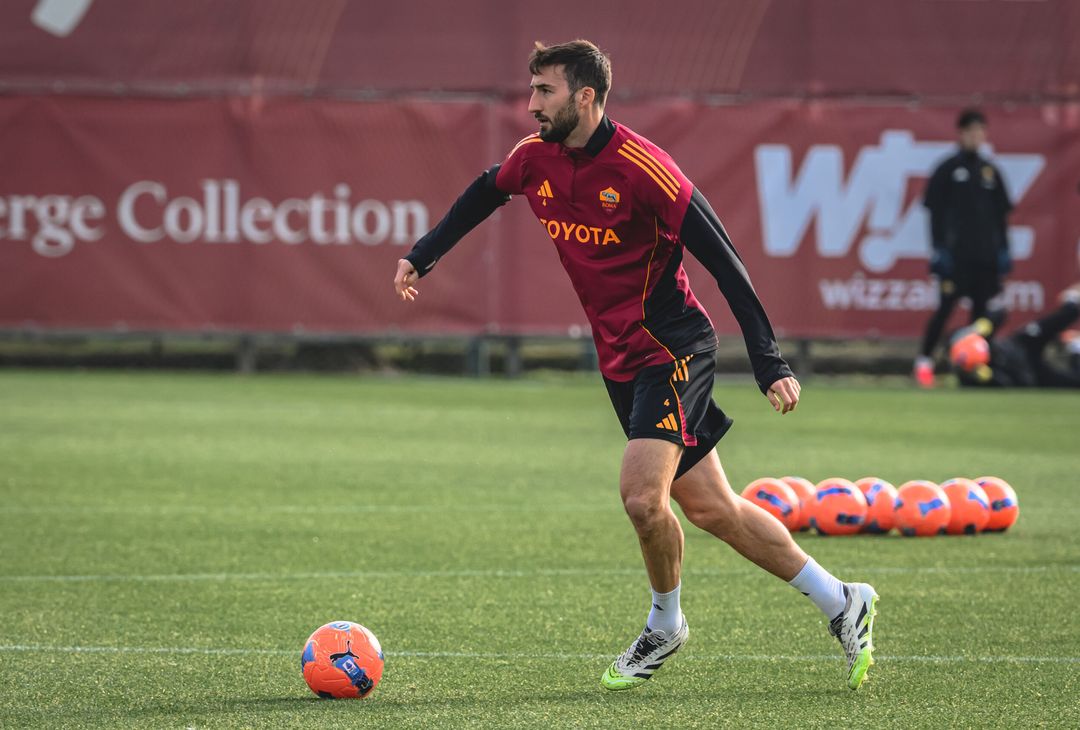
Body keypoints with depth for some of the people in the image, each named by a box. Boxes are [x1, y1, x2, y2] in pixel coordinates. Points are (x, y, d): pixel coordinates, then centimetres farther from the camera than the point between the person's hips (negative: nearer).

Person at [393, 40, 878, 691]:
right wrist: (421, 257, 22)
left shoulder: (640, 167, -19)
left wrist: (770, 363, -21)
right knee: (710, 508, 7)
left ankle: (666, 625, 7)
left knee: (643, 496, -20)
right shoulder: (536, 158, 1)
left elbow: (723, 260, -18)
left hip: (673, 349, -7)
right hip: (620, 361, 7)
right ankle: (841, 602, 18)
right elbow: (483, 195, 25)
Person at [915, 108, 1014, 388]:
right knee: (945, 307, -9)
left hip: (986, 256, 5)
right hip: (956, 254, -5)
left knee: (982, 308, 4)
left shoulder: (991, 171, 13)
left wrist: (1003, 250, 9)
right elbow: (935, 212, -3)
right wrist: (938, 250, -9)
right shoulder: (947, 170, 0)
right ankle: (924, 361, -4)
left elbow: (1000, 215, 16)